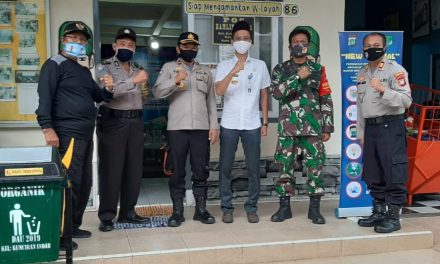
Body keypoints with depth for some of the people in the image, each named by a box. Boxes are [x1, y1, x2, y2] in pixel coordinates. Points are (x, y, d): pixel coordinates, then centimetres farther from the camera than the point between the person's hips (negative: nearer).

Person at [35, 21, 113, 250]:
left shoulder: (84, 71, 21)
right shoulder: (55, 64, -3)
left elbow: (99, 97, 27)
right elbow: (44, 96, -13)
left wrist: (108, 89, 3)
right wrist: (47, 127, -23)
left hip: (86, 135, 9)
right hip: (68, 134, -9)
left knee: (84, 183, 12)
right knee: (69, 183, -12)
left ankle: (73, 227, 23)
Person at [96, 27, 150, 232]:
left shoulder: (138, 69, 17)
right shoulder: (105, 67, -1)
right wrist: (133, 81, -22)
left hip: (135, 123, 6)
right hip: (112, 122, -5)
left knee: (134, 170, 8)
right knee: (111, 170, -3)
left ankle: (128, 212, 19)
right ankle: (107, 216, 5)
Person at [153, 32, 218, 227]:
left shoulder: (205, 71, 16)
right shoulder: (169, 68, 8)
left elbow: (211, 100, 14)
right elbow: (157, 92, -5)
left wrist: (214, 126, 6)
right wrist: (175, 81, -20)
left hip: (201, 127, 2)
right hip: (177, 127, -2)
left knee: (201, 171, 5)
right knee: (177, 171, 3)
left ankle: (201, 209, 15)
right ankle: (177, 211, 11)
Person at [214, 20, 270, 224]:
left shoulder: (260, 65, 8)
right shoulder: (224, 66, 3)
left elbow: (264, 95, 11)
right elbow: (219, 91, -13)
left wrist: (265, 122, 7)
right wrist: (233, 71, -27)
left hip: (252, 125, 1)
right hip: (229, 124, -1)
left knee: (253, 168, 4)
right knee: (225, 168, 3)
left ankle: (251, 207, 16)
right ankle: (227, 208, 14)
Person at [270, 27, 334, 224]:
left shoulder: (318, 69, 8)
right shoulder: (281, 69, 7)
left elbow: (326, 100, 7)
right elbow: (276, 92, -10)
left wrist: (327, 127, 2)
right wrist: (298, 77, -16)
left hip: (313, 127, 0)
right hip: (288, 127, 0)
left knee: (315, 168, 1)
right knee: (285, 167, 3)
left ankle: (314, 208, 12)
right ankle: (284, 207, 16)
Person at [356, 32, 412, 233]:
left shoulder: (395, 70, -6)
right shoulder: (363, 73, 15)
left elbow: (406, 100, -15)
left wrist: (383, 89, -27)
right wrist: (361, 132, 16)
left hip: (390, 126, -7)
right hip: (370, 128, 7)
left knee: (394, 174, -4)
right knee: (372, 175, 12)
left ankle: (393, 217, 4)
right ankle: (378, 212, 25)